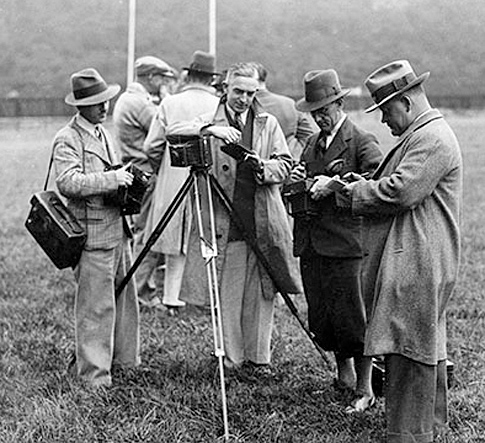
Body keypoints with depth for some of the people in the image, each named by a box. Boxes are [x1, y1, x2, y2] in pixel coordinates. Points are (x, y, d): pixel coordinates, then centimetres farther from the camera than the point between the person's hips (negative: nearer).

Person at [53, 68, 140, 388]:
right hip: (92, 233, -8)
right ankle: (94, 372, 4)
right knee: (96, 305, -4)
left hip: (118, 229, 9)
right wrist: (111, 179, -25)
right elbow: (68, 182, -24)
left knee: (125, 298, 14)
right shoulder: (67, 139, -11)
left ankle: (125, 358, 26)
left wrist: (128, 181, 9)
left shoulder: (103, 132, 16)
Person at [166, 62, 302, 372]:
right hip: (225, 224, -2)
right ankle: (232, 360, 14)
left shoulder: (268, 124, 11)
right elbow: (173, 132, -12)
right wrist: (209, 129, -29)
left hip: (263, 223, 2)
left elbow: (286, 163, 6)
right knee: (227, 296, 3)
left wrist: (264, 168, -16)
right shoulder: (210, 122, 4)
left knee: (262, 294, 6)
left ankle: (259, 358, 18)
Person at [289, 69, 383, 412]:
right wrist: (296, 182, 2)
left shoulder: (363, 142, -5)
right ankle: (344, 374, 29)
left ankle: (365, 390, 6)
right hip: (311, 246, 7)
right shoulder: (312, 143, 17)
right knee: (320, 318, 11)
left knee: (351, 317, -5)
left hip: (345, 245, -7)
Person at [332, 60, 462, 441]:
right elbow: (397, 187, 23)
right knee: (426, 349, 17)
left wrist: (349, 191, -11)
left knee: (409, 352, -7)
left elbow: (399, 192, -23)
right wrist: (365, 183, 7)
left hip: (417, 266, -11)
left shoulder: (433, 139, -15)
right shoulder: (420, 135, 19)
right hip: (417, 265, 11)